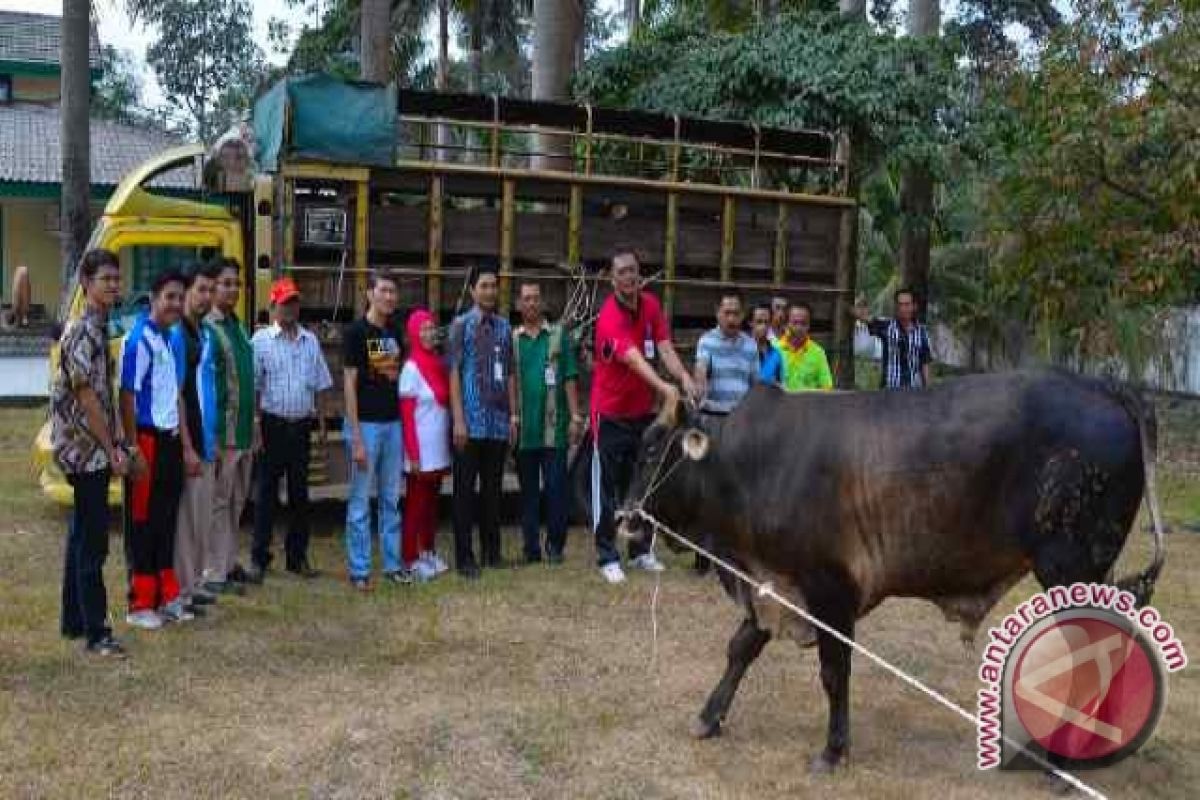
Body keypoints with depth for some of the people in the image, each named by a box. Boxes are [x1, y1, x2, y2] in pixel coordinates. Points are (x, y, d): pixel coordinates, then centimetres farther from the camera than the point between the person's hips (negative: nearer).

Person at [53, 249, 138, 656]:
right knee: (93, 543, -6)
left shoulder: (100, 330, 14)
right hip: (88, 451, -10)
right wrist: (112, 451, -14)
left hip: (93, 452, 10)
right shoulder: (82, 332, -15)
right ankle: (96, 633, 0)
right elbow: (86, 398, -18)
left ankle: (74, 620, 26)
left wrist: (121, 443, 12)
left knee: (82, 536, 16)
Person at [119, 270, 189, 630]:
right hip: (147, 440, -8)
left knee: (166, 521, 14)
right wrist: (133, 449, -18)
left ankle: (167, 598, 24)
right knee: (143, 524, 1)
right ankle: (140, 604, 10)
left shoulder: (171, 339, 13)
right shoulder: (140, 339, -12)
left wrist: (184, 442, 16)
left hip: (169, 441, 8)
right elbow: (127, 396, -15)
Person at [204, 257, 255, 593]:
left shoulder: (238, 327, 15)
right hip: (222, 434, -8)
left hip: (244, 433, 8)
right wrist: (212, 438, -20)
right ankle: (215, 573, 7)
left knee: (236, 502, 15)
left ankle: (229, 563, 25)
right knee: (218, 503, -1)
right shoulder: (207, 329, -11)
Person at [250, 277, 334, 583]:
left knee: (299, 493, 10)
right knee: (267, 493, 1)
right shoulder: (261, 339, -3)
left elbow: (319, 385, 14)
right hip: (273, 424, -4)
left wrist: (321, 420, 10)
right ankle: (259, 559, 9)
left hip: (301, 425, 4)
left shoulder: (310, 340, 9)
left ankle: (298, 556, 19)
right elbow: (253, 385, -5)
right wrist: (256, 425, -11)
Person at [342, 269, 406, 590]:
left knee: (391, 500, 12)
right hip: (366, 424, -6)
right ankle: (358, 569, 10)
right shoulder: (357, 331, -7)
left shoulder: (396, 332, 10)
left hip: (393, 423, 6)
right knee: (360, 501, 2)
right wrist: (356, 437, -14)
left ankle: (392, 563, 21)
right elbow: (349, 384, -9)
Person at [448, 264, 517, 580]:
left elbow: (509, 373, 13)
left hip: (499, 421, 4)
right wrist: (458, 420, -10)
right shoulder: (461, 324, 0)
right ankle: (464, 557, 6)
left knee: (493, 488, 11)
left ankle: (492, 550, 20)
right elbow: (454, 372, -4)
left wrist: (513, 414, 7)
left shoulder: (504, 327, 11)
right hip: (471, 421, -4)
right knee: (465, 489, 1)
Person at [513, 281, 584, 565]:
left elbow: (570, 379, 3)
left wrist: (576, 416, -3)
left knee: (556, 487, 0)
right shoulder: (511, 339, 7)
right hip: (523, 429, 1)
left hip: (554, 427, -1)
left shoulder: (559, 335, 5)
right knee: (528, 490, 7)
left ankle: (555, 545, 11)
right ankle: (531, 548, 15)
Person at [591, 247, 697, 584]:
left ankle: (640, 551, 26)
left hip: (644, 411, 7)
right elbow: (635, 359, -36)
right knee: (607, 487, 0)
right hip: (611, 414, -6)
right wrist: (664, 387, -51)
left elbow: (664, 348, -8)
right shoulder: (609, 317, -21)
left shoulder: (651, 305, 0)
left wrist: (684, 377, -27)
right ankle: (607, 557, 8)